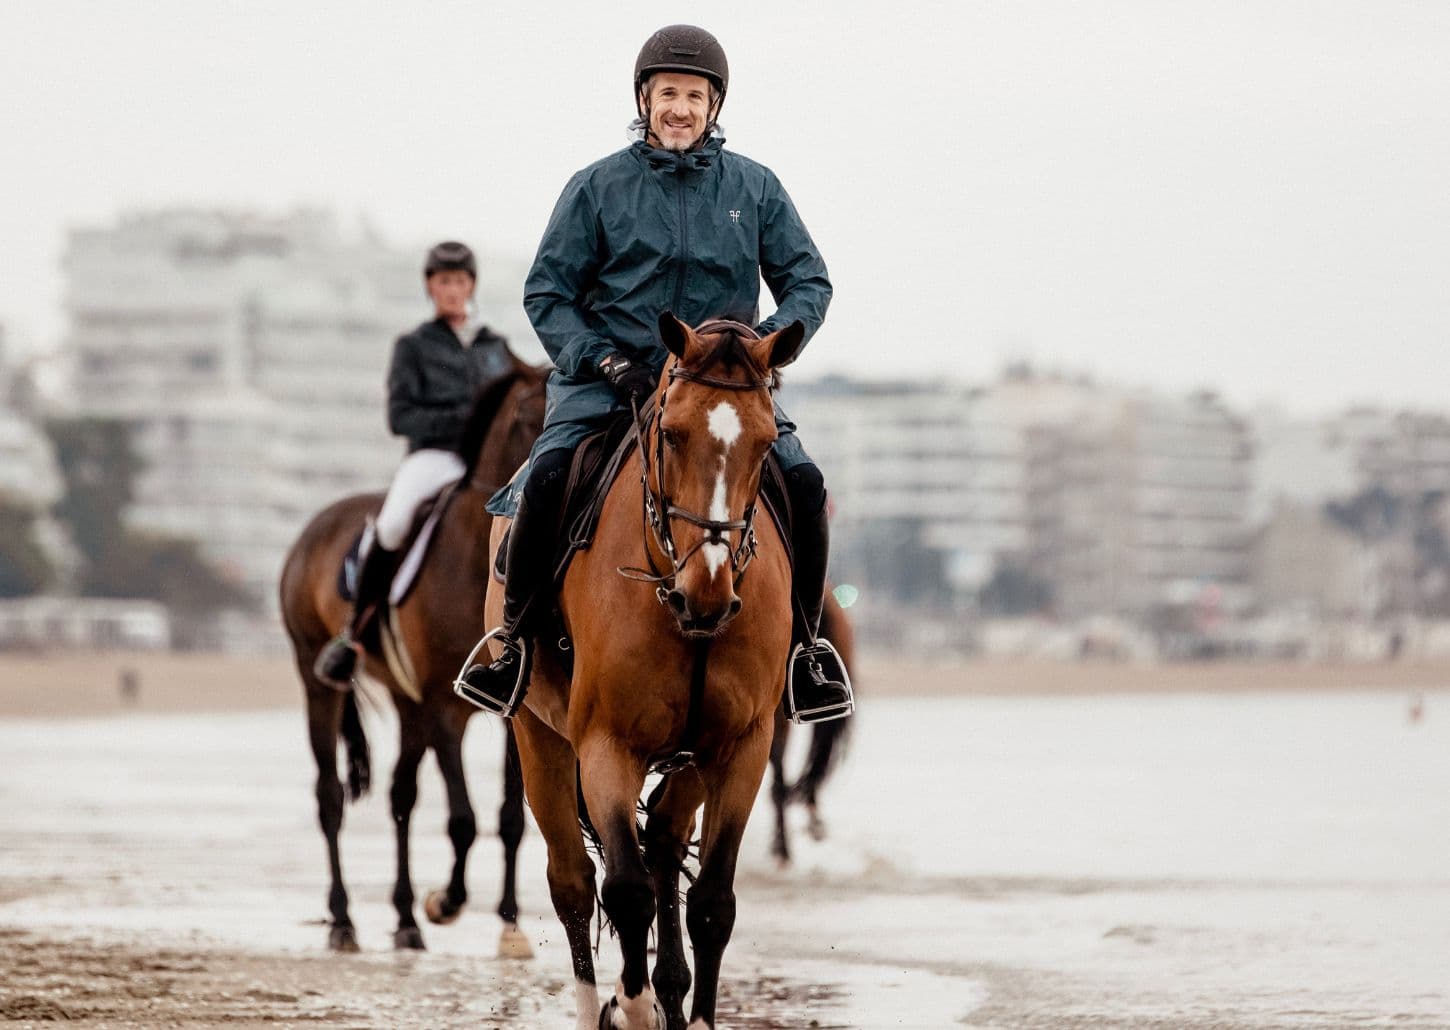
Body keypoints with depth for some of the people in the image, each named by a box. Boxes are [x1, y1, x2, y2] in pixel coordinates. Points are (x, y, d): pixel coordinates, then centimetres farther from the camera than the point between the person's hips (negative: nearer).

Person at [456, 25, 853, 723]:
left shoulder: (755, 188, 8)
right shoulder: (598, 187, 4)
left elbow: (808, 282, 10)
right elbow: (547, 292, 4)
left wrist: (772, 337, -11)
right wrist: (605, 362, -12)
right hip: (607, 378, -1)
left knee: (802, 482, -19)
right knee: (547, 478, -27)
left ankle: (803, 641, 0)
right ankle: (515, 634, -8)